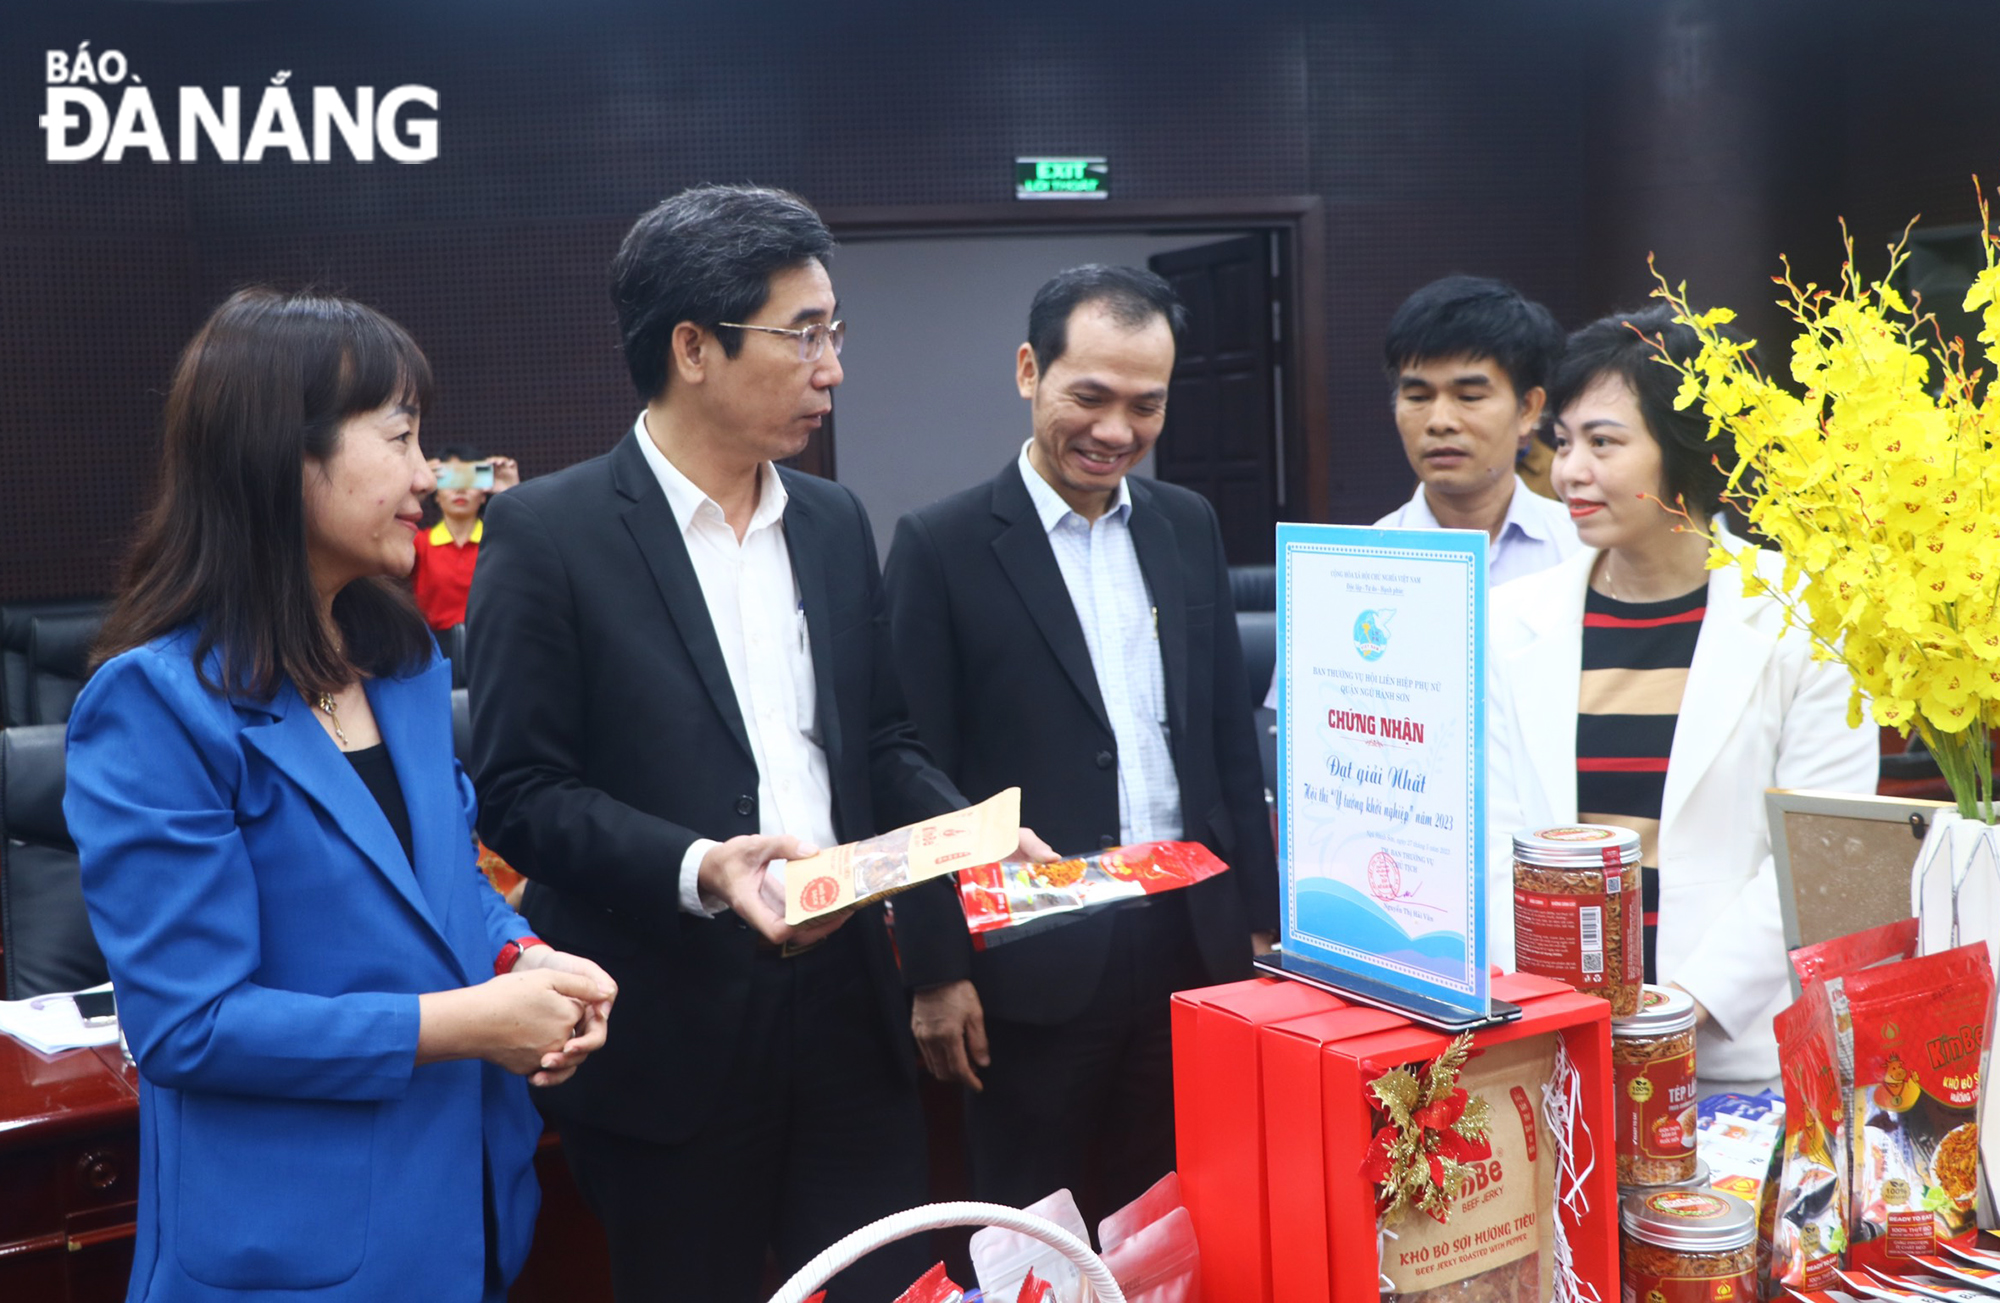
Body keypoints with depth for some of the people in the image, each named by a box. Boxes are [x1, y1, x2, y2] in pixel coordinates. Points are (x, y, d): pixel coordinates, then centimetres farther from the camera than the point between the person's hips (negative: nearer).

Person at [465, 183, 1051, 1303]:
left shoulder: (836, 524, 10)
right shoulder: (548, 531, -8)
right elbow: (520, 790, -11)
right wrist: (698, 868, -24)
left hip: (848, 1010, 5)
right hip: (671, 1033, -5)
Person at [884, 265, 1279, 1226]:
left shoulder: (1189, 526, 8)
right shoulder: (943, 545, -7)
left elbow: (1229, 738, 12)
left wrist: (1263, 919, 11)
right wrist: (936, 974, -8)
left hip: (1193, 942, 4)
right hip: (1033, 962, -4)